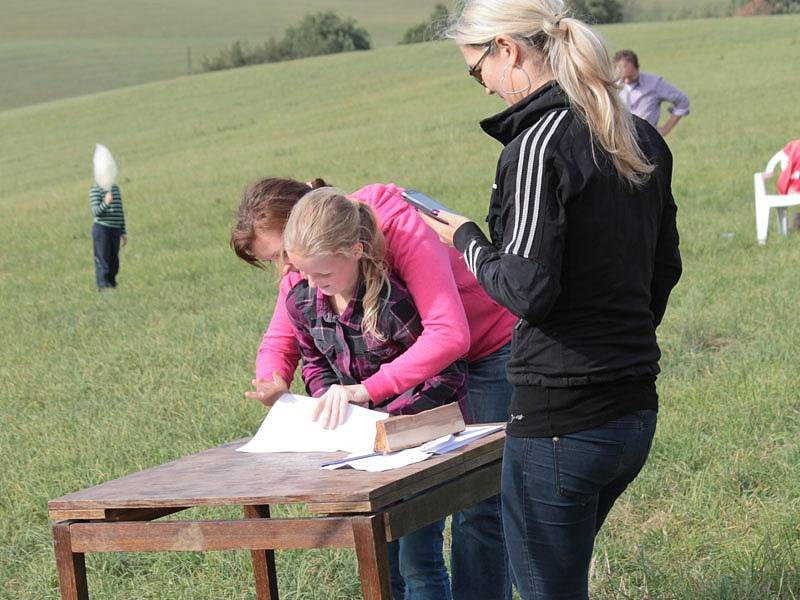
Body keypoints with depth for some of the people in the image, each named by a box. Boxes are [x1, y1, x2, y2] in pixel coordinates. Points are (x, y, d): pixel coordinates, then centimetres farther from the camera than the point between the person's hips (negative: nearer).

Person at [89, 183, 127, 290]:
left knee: (114, 264, 10)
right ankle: (103, 287, -4)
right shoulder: (95, 189, -7)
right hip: (101, 229, -7)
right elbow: (95, 212, -16)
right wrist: (106, 203, -35)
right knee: (103, 263, -6)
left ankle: (112, 285, 18)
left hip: (115, 229, 7)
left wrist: (123, 232, 19)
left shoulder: (116, 188, 14)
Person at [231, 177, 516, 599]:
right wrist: (273, 382, -25)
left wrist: (368, 389, -45)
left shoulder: (397, 224, -30)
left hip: (491, 351, -7)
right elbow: (279, 342, -1)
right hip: (427, 359, 7)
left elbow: (450, 333, -38)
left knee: (480, 508, -7)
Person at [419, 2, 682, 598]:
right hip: (636, 412, 9)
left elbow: (527, 291, -21)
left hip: (561, 422, -9)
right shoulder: (642, 139, 9)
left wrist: (466, 239, -3)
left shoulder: (539, 143, -17)